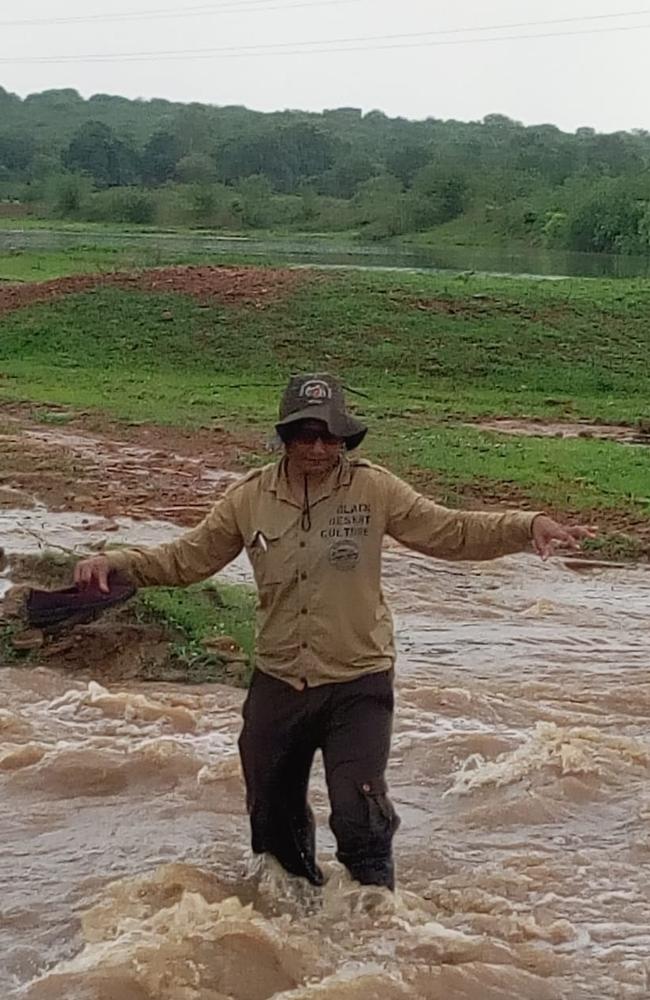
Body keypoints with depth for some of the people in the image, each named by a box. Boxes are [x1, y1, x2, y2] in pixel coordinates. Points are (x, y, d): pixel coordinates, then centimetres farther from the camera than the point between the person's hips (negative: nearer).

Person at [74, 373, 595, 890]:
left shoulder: (373, 488, -7)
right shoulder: (249, 497, -1)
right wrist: (116, 562, -6)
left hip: (358, 684, -3)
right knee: (272, 820, 17)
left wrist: (529, 526, -16)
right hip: (277, 685, 3)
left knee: (359, 819, -15)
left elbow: (452, 531, -4)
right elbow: (187, 558, 7)